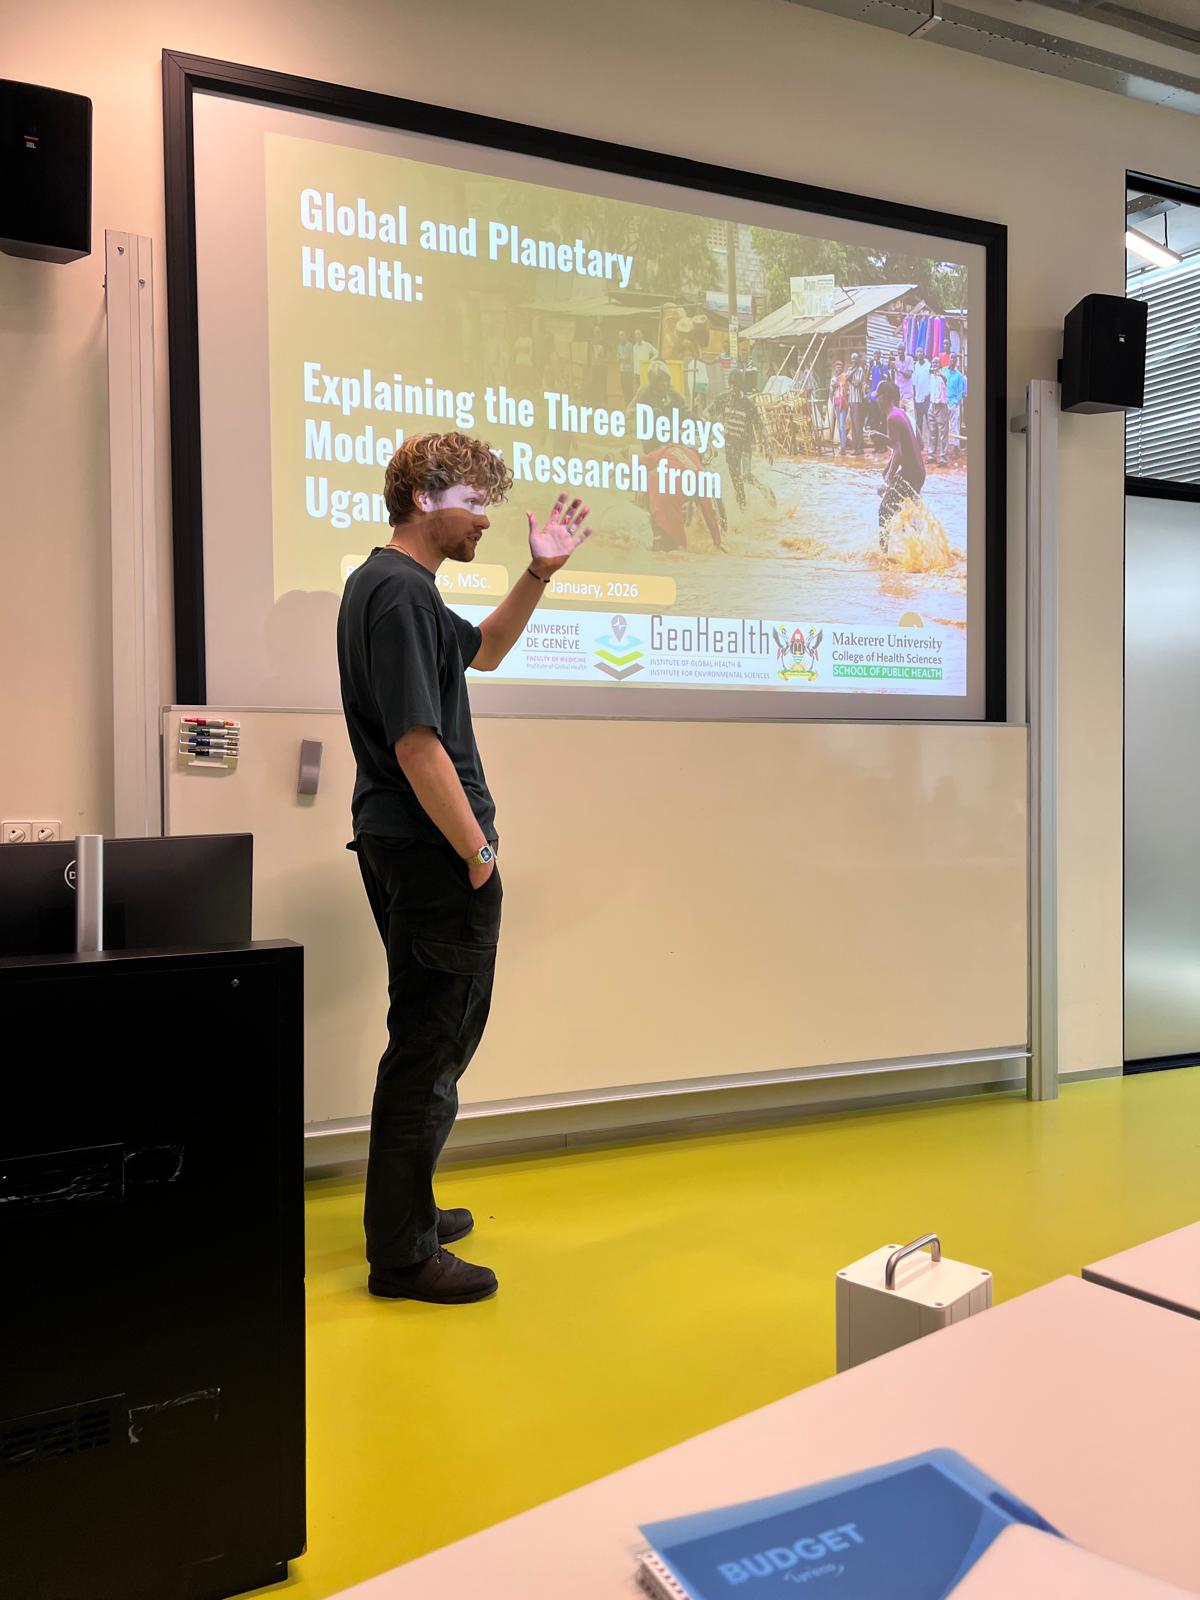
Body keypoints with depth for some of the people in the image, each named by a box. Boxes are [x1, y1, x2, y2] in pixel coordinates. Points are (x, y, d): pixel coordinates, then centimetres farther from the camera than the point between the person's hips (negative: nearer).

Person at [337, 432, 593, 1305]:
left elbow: (483, 649, 28)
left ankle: (403, 1211, 35)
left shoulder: (387, 582, 15)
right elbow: (417, 744, -24)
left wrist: (540, 573, 17)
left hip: (399, 846, 11)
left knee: (427, 1040, 21)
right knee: (434, 1048, -1)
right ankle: (403, 1253, 11)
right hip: (435, 852, -11)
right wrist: (477, 851, -16)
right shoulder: (400, 593, -18)